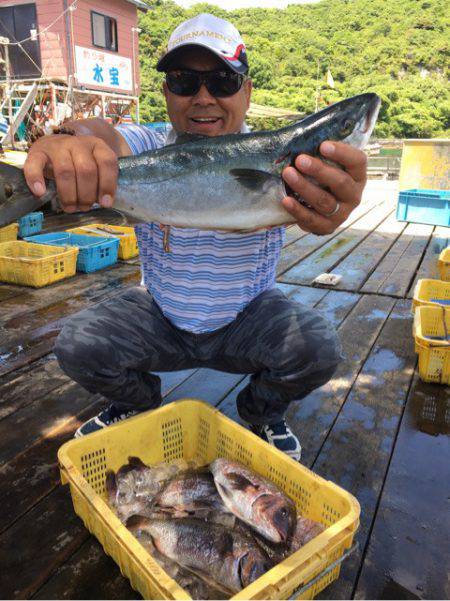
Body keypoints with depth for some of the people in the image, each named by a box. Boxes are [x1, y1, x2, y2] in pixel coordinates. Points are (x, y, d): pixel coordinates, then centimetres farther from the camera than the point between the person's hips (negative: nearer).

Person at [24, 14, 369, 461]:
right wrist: (69, 143, -61)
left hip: (249, 317, 0)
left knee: (317, 348, -25)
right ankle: (137, 405, 17)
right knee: (77, 345, -18)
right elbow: (104, 138, -35)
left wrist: (326, 204, -65)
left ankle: (262, 413, 11)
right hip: (159, 315, 1)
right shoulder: (149, 149, -13)